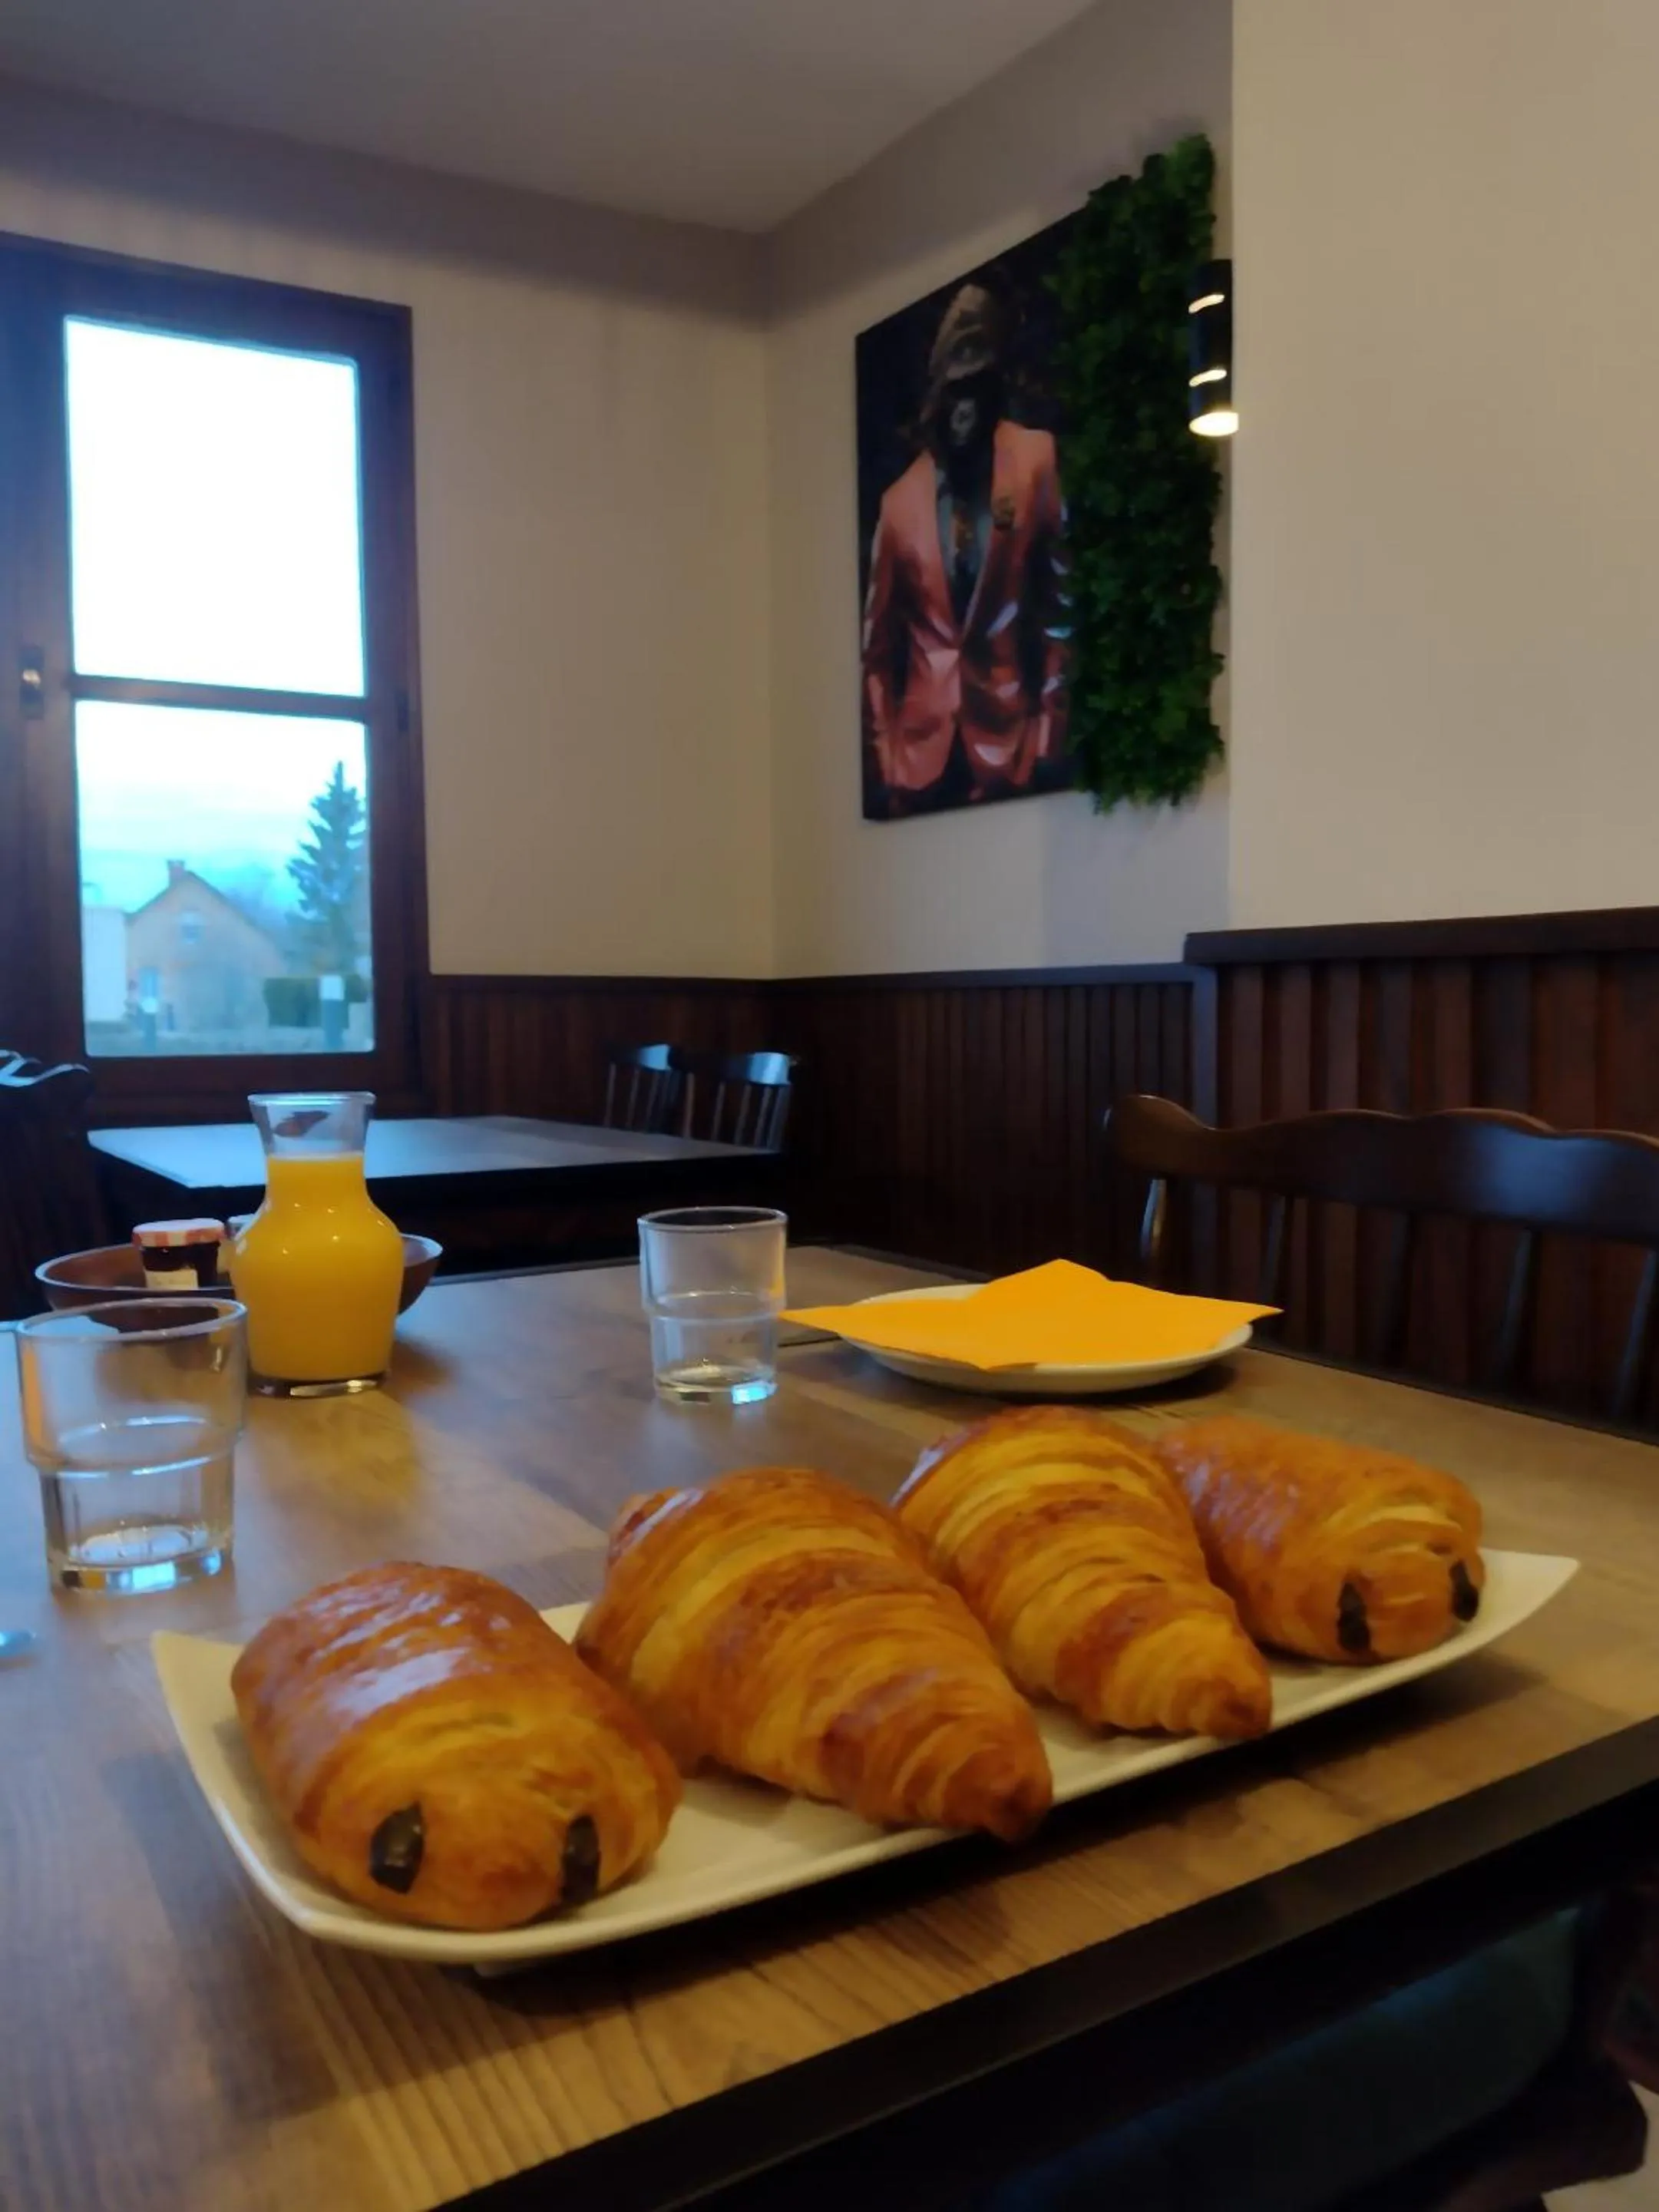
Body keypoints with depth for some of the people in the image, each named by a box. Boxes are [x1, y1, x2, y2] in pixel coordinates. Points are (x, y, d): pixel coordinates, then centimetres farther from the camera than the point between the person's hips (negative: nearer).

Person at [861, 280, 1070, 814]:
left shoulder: (1036, 461, 2)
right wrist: (886, 758, 4)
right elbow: (876, 647, 9)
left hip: (1006, 739, -1)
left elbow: (1058, 604, 3)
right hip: (921, 746, 1)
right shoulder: (899, 502, 4)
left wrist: (1048, 728, -1)